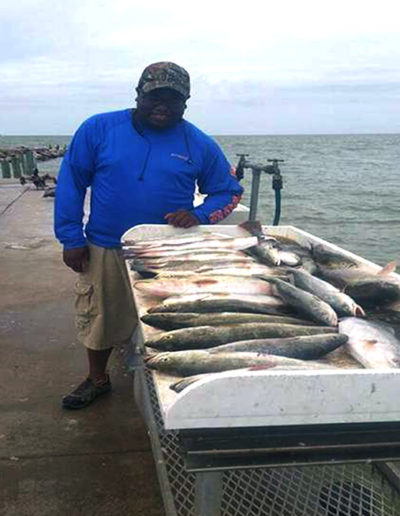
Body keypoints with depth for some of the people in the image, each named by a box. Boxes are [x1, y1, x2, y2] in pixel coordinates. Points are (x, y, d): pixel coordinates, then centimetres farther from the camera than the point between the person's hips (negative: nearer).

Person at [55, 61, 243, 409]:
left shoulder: (200, 144, -3)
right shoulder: (99, 129, -5)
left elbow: (229, 192, 5)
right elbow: (71, 181, -1)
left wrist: (200, 215, -15)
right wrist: (72, 238, -5)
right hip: (104, 250, 0)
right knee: (99, 319, 13)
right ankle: (98, 380, 39)